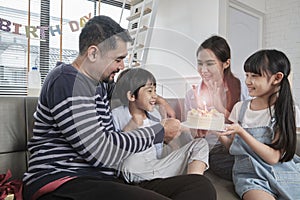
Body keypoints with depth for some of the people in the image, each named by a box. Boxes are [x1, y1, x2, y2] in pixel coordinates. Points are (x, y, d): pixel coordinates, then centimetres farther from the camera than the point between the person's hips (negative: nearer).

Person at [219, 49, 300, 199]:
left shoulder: (287, 111, -3)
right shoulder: (240, 107, 5)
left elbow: (273, 157, -11)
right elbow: (232, 147, 8)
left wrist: (241, 132, -20)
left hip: (282, 172, 1)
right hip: (250, 175, 0)